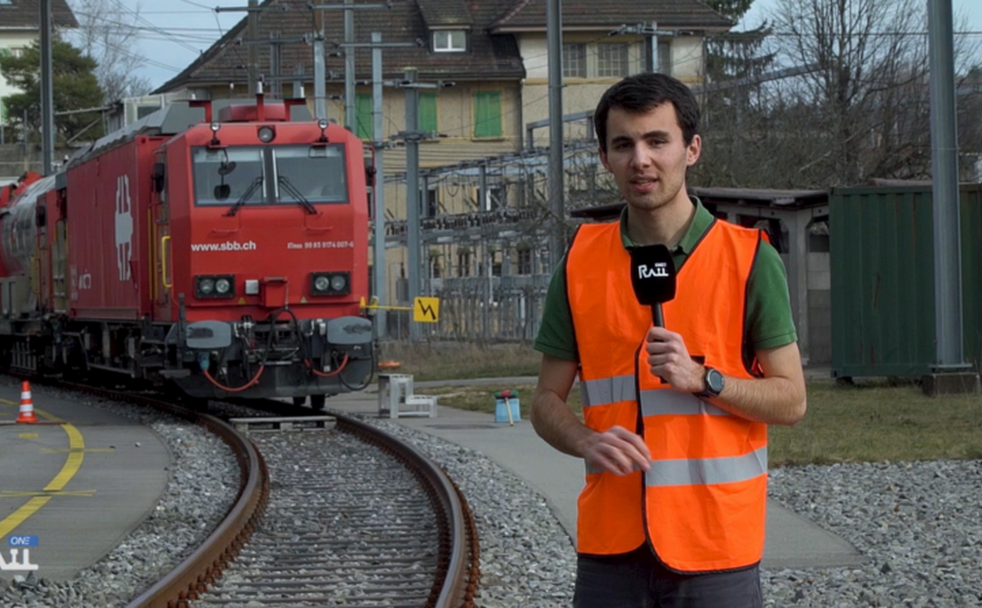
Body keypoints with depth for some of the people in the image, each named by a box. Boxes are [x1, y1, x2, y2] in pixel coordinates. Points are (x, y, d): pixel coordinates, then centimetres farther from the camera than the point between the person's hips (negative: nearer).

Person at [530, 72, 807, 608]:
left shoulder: (749, 258, -1)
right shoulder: (581, 262, 7)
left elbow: (791, 400, 0)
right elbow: (547, 400, 10)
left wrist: (701, 379, -17)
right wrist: (590, 442, -11)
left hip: (715, 542, -2)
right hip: (611, 539, 2)